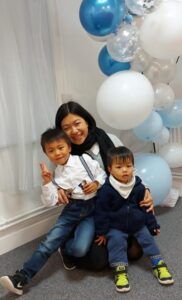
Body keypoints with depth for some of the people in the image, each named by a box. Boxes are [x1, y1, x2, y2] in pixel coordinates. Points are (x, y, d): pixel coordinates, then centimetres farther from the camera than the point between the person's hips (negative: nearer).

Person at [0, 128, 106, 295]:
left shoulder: (85, 159, -6)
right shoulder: (56, 175, 2)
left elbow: (103, 175, 4)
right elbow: (51, 202, -2)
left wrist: (96, 184, -16)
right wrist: (47, 183, -15)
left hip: (92, 208, -2)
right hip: (72, 209, 3)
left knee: (79, 249, -23)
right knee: (50, 241, -11)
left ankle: (65, 247, 13)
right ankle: (22, 277, -3)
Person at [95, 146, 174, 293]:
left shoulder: (139, 187, -7)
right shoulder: (106, 189, -18)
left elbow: (146, 208, 5)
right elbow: (101, 212, -12)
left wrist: (153, 225, 8)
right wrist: (102, 232, -11)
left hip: (138, 224, 3)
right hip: (116, 227, -3)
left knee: (148, 238, -1)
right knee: (116, 241, -22)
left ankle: (159, 265, 16)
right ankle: (120, 272, -12)